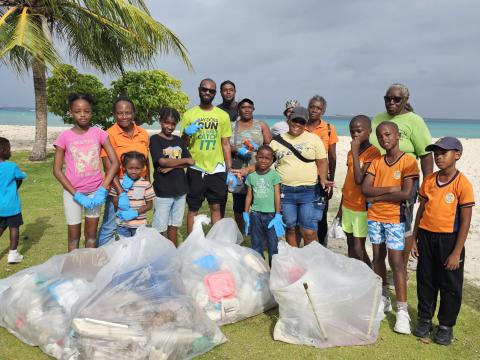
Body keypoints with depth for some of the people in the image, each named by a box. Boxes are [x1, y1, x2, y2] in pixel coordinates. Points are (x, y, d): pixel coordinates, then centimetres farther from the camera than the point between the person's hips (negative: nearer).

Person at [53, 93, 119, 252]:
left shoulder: (99, 133, -4)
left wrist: (102, 190, -15)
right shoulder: (64, 137, -6)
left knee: (91, 234, 10)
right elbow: (57, 170, -5)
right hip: (73, 192, -1)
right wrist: (77, 194, -13)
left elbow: (115, 163, -7)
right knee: (74, 236, 7)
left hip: (95, 190, 1)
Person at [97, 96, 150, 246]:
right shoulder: (109, 135, -11)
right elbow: (109, 167, -18)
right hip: (117, 188, -5)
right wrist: (121, 192, -25)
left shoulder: (143, 134, 4)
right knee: (110, 227, 0)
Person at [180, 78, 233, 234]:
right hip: (195, 169, -1)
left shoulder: (223, 115, 5)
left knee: (216, 207, 9)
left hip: (217, 169, 1)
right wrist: (186, 133, -18)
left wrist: (230, 170, 2)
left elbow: (226, 144, 7)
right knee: (193, 208, 6)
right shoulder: (189, 114, 2)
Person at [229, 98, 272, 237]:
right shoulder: (232, 125, 12)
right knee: (238, 205, 3)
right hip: (238, 171, 1)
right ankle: (241, 233, 20)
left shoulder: (261, 125, 12)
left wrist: (258, 148, -12)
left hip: (258, 170, 0)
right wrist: (237, 150, -14)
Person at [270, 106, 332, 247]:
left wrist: (323, 179, -13)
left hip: (309, 191, -1)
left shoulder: (314, 139, 3)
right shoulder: (278, 140, 6)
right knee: (290, 229, 11)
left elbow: (322, 162, 5)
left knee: (309, 232, -4)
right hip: (285, 191, 2)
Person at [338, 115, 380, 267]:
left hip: (361, 208, -7)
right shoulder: (351, 152, 9)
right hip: (347, 206, 7)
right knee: (350, 245, 14)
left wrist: (355, 152, -21)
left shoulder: (373, 152, -14)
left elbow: (359, 179, -24)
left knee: (358, 248, -4)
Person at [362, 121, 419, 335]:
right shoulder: (376, 162, 7)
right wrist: (389, 189, -16)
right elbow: (365, 189, -4)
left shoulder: (408, 161, -8)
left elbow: (406, 194, -18)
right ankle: (383, 299, 27)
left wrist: (377, 196, -11)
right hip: (374, 217, 5)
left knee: (396, 261, -7)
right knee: (378, 256, 12)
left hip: (395, 218, -5)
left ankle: (402, 310, 0)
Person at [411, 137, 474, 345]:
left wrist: (457, 252, -12)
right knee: (425, 281, 14)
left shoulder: (463, 184, -12)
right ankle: (425, 319, 30)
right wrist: (414, 239, 8)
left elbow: (465, 221, -11)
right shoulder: (429, 181, 2)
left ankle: (446, 325, 26)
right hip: (425, 236, 5)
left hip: (449, 239, -4)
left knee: (450, 285, 10)